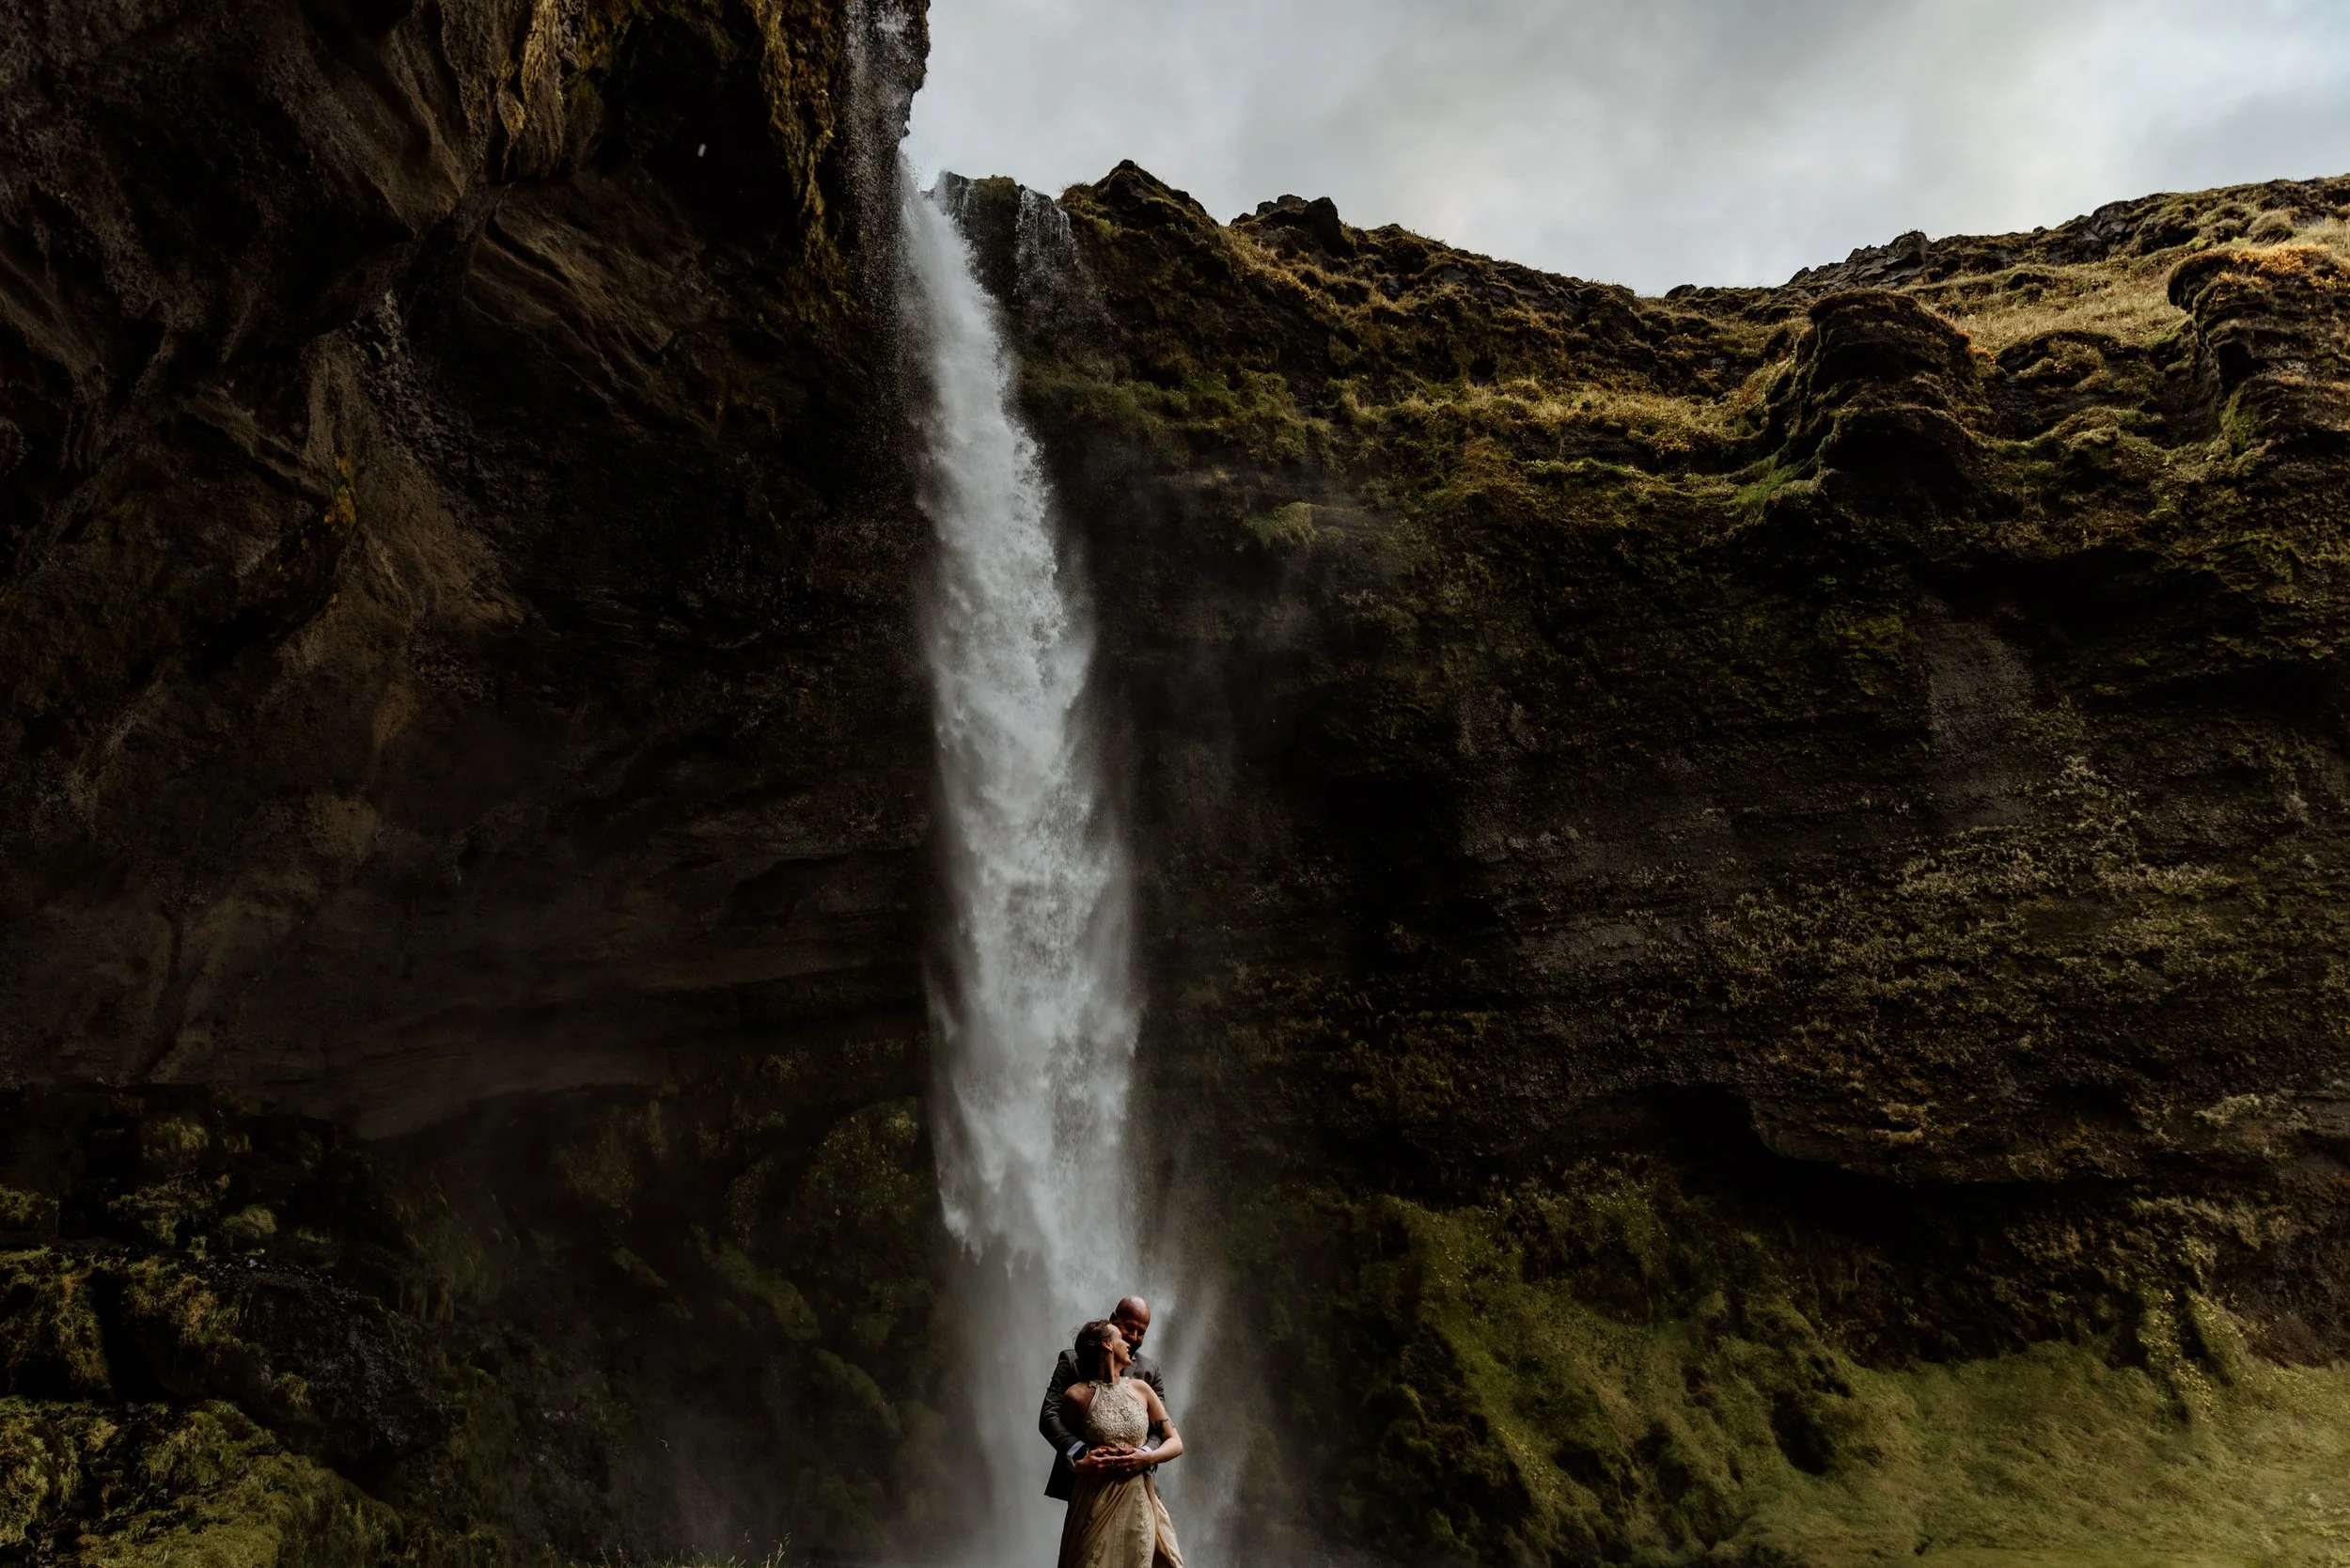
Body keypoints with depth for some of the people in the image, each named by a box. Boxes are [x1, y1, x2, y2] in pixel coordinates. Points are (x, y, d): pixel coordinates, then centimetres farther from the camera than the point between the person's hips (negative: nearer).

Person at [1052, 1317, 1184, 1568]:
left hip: (1139, 1503, 3)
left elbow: (1176, 1443, 8)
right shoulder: (1077, 1395, -4)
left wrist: (1148, 1457, -10)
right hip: (1096, 1504, -3)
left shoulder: (1140, 1389, 7)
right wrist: (1079, 1463, -12)